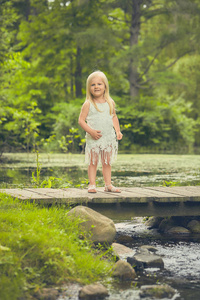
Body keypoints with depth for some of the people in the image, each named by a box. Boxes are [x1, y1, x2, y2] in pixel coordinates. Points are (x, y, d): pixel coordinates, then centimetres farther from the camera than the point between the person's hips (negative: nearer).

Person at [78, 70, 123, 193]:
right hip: (93, 139, -3)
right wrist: (91, 131, -19)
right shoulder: (88, 104, -6)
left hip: (108, 138, 3)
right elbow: (81, 120, -7)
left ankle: (108, 184, 14)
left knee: (107, 162, 9)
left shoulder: (110, 103, 6)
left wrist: (118, 131, 7)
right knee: (93, 162, 0)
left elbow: (114, 117, 19)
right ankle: (92, 184, 6)